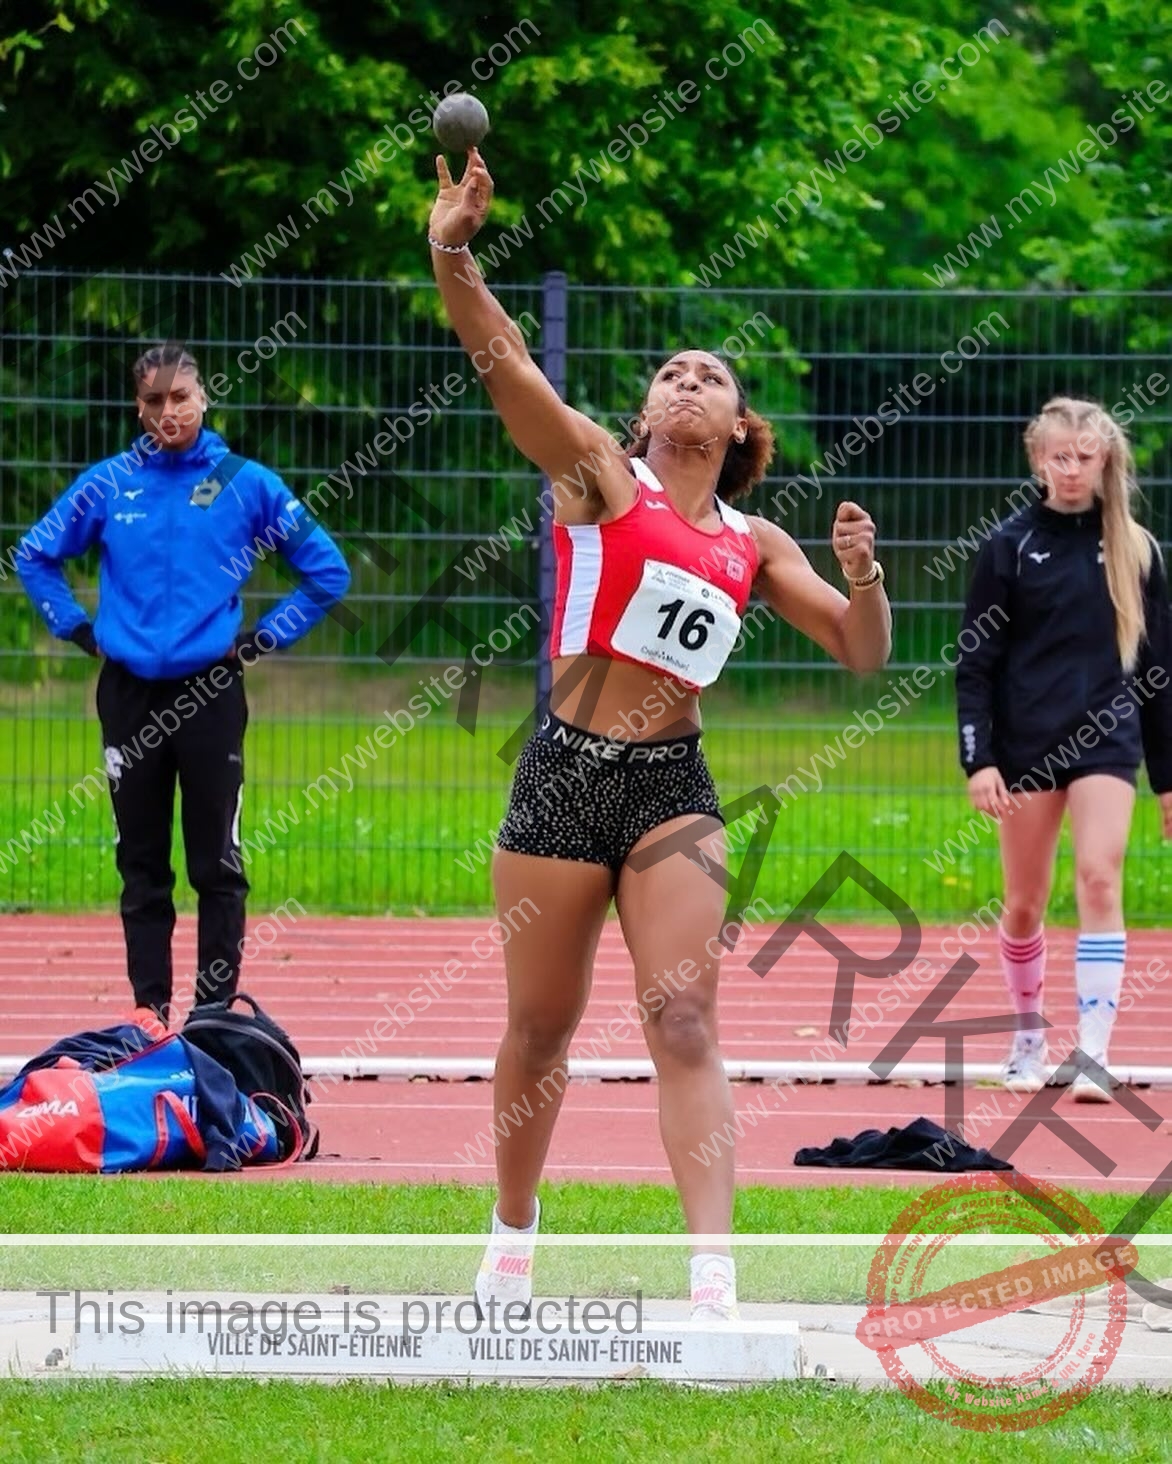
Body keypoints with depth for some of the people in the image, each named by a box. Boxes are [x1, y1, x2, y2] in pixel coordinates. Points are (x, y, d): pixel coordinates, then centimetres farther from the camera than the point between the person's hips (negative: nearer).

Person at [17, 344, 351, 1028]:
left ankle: (216, 1009, 4)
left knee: (217, 865, -1)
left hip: (212, 693, -2)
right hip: (131, 695, 2)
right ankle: (149, 1008, 12)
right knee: (142, 864, 6)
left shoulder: (247, 483, -2)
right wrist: (78, 629, 8)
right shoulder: (108, 484, 3)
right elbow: (36, 555, 17)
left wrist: (264, 639, 1)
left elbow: (328, 570, 5)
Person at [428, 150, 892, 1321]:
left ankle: (713, 1279, -19)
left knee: (683, 1019, -10)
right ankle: (512, 1237, 28)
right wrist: (451, 256, -26)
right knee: (542, 1025, 7)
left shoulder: (752, 543, 13)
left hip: (672, 786, 2)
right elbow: (503, 362, -11)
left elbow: (861, 653, 15)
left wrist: (864, 579, -6)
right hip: (565, 771, -2)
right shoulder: (599, 471, 3)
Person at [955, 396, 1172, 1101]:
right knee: (1025, 904, 6)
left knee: (1100, 881, -16)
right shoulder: (1010, 546, 1)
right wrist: (979, 759, -9)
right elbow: (976, 661, 1)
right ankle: (1029, 1038, 26)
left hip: (1107, 741, 0)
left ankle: (1094, 1055, -19)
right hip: (1026, 744, 0)